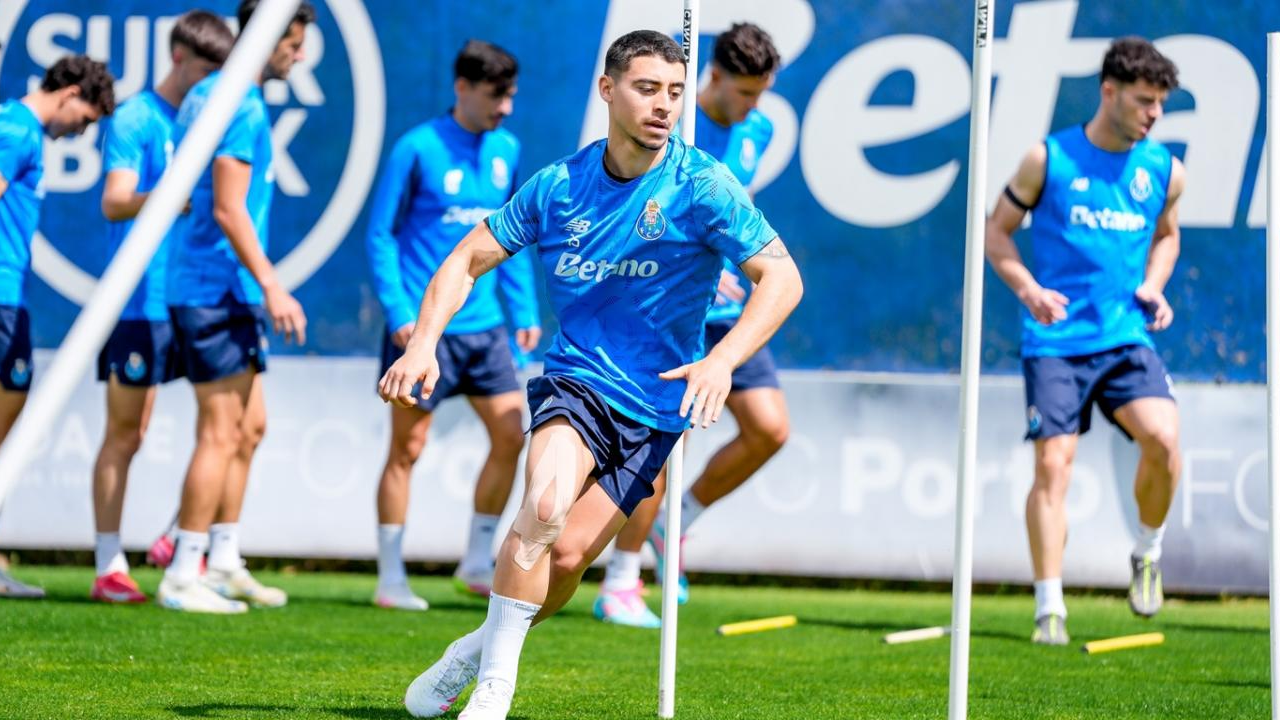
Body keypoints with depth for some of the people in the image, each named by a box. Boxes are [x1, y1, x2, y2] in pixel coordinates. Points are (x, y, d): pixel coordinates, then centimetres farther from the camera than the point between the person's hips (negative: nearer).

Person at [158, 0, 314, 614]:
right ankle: (182, 577, -7)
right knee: (222, 432, -8)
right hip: (218, 288, -10)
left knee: (250, 426, 14)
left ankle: (223, 562, 18)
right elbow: (228, 209, -21)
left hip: (225, 292, 10)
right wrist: (271, 284, -22)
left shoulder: (206, 96, 16)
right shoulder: (242, 108, -15)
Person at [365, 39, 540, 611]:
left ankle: (478, 563, 14)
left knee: (511, 436, 1)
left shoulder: (506, 151, 9)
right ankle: (390, 579, 6)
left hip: (483, 325, 6)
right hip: (423, 326, -6)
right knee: (407, 450, -1)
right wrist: (399, 312, -14)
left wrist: (525, 310, 11)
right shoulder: (418, 149, -8)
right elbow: (381, 234, -6)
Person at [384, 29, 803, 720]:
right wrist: (423, 343, -9)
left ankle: (483, 647, 18)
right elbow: (468, 259, 8)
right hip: (575, 379, 1)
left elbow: (782, 279, -14)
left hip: (656, 404, 0)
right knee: (546, 506, -28)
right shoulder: (559, 184, 0)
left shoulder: (701, 186, -9)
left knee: (568, 554, -11)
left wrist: (721, 361, -29)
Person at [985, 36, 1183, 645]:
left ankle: (1148, 554, 5)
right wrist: (1028, 288, -9)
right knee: (1053, 464, -10)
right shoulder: (1049, 159, -2)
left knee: (1162, 437, -21)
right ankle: (1049, 608, -3)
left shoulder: (1164, 170, 7)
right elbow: (997, 230, 8)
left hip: (1126, 336, 2)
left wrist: (1153, 286, 7)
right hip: (1055, 339, -2)